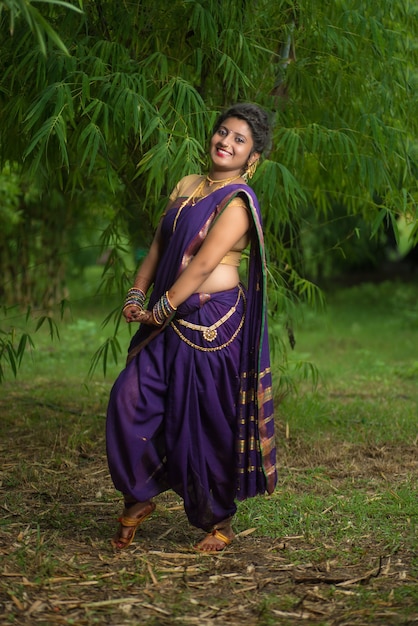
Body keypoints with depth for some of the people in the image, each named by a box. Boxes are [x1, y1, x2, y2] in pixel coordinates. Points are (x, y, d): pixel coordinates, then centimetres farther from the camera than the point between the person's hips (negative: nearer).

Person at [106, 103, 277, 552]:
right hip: (171, 319, 7)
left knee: (206, 422, 1)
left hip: (212, 323, -7)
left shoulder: (238, 202, -10)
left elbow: (203, 265, -17)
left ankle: (219, 523, 18)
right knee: (130, 399, -3)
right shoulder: (186, 186, 13)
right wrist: (137, 294, 1)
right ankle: (138, 497, 16)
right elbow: (159, 245, 13)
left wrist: (161, 309, -14)